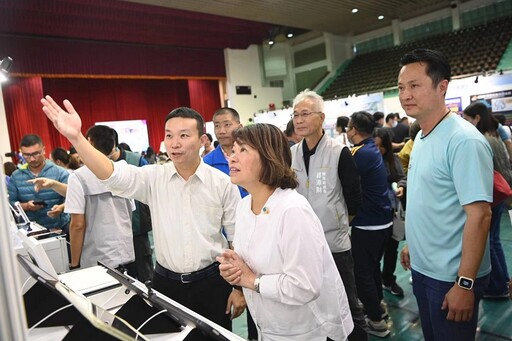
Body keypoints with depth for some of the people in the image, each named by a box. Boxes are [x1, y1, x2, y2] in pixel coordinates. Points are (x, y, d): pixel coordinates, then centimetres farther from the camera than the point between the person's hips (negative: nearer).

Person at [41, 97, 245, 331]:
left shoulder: (223, 184, -9)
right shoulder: (153, 178, -4)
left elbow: (239, 239, -4)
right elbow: (114, 176, -20)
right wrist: (75, 137, -35)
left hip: (210, 282, -1)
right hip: (166, 283, 2)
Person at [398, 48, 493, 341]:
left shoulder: (464, 140, -21)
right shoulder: (421, 137, 5)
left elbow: (479, 215, -23)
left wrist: (465, 284, -22)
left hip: (451, 277, -8)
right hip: (422, 268, 8)